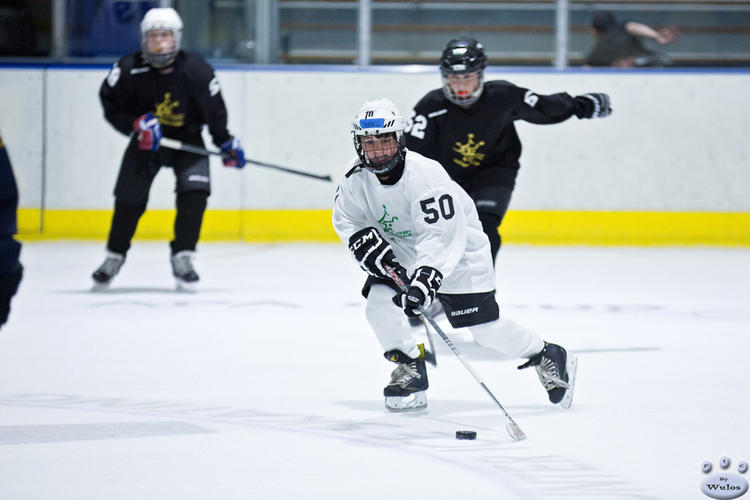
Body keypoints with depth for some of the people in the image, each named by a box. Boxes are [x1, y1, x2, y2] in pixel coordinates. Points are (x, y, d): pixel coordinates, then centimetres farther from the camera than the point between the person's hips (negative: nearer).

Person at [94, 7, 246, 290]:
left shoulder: (196, 70, -19)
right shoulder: (130, 70, -20)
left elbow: (214, 108, -5)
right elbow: (111, 105, -10)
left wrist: (225, 142, -6)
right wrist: (137, 124, -23)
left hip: (187, 140, 0)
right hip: (146, 141, 0)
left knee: (194, 192, -19)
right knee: (129, 198, -3)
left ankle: (182, 257, -6)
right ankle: (114, 257, 18)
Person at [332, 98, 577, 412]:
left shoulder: (425, 174, -33)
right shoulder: (358, 177, -15)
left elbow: (442, 237, -37)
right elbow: (345, 218, 1)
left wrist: (426, 278, -47)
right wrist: (364, 241, -19)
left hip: (459, 250, -6)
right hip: (401, 252, 6)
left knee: (486, 329, -6)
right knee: (378, 303, -14)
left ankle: (548, 358, 16)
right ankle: (411, 372, 5)